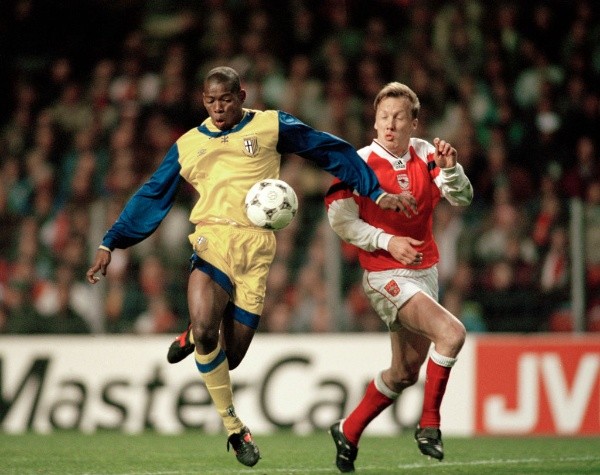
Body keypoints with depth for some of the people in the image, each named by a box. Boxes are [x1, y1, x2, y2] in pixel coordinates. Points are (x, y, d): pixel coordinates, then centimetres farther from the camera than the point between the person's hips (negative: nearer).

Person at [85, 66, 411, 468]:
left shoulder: (271, 126, 10)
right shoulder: (188, 145, 15)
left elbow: (333, 151, 14)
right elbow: (150, 198, 18)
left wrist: (376, 193, 11)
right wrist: (110, 244, 11)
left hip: (256, 248, 0)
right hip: (212, 241, 0)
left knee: (230, 357, -2)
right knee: (205, 330, -27)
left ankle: (195, 337, 35)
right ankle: (234, 426, -10)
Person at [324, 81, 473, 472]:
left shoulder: (426, 155, 1)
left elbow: (462, 198, -7)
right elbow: (340, 219, -12)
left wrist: (450, 167, -26)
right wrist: (387, 241, -21)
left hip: (425, 271, 6)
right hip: (386, 275, -6)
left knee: (405, 373, 13)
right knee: (451, 332, -26)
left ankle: (348, 432, 31)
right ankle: (429, 425, -13)